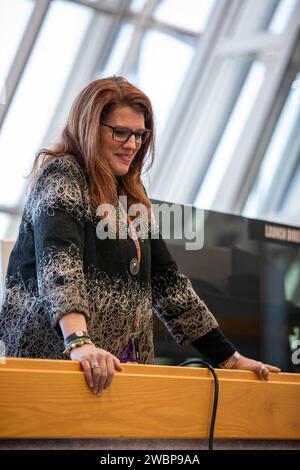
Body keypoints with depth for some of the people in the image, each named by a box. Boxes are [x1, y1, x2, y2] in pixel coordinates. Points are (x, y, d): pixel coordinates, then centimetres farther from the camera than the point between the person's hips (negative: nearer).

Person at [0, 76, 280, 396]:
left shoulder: (131, 197, 18)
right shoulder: (61, 175, -5)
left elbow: (166, 280, 17)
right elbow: (58, 260, -22)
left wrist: (230, 358, 12)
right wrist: (79, 342, -39)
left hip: (123, 364, 6)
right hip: (56, 356, -6)